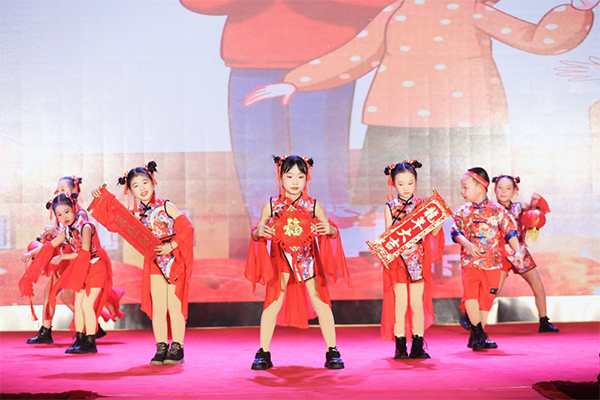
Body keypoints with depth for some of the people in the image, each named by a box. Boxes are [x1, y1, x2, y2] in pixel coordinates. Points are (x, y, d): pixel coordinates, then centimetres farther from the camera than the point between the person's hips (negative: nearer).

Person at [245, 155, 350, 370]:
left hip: (308, 259, 0)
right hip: (280, 260, 0)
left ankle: (332, 352, 9)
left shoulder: (313, 206, -4)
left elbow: (331, 231, 2)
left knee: (320, 302, -1)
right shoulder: (271, 206, -4)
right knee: (273, 303, -2)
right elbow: (256, 233, 3)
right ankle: (263, 353, 9)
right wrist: (259, 233, -21)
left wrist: (330, 230, -21)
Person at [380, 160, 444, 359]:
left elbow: (433, 231, 0)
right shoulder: (390, 207, 3)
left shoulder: (421, 204, 4)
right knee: (401, 303, 0)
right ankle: (400, 346, 7)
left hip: (418, 259, 1)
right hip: (397, 259, -1)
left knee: (418, 303, 3)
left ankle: (418, 345, 11)